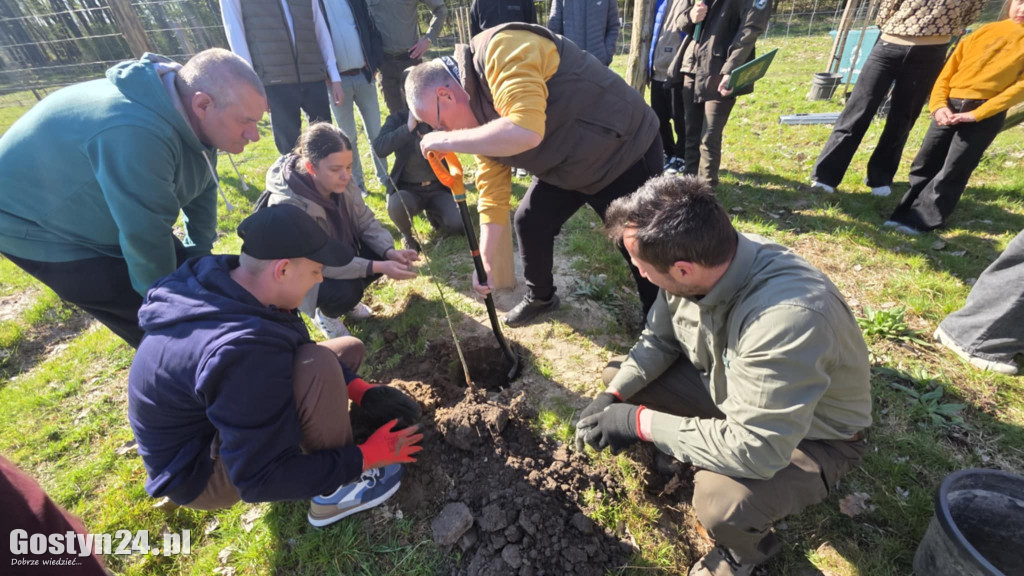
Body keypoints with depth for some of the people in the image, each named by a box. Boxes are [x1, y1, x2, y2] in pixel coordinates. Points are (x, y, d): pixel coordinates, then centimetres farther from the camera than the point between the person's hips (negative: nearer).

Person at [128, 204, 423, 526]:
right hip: (200, 471, -8)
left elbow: (300, 350, 0)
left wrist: (362, 391, -9)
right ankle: (336, 492, -9)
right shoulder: (242, 352, -39)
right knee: (319, 366, -32)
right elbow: (261, 481, -31)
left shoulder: (224, 278, -13)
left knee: (349, 349, 5)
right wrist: (366, 457, -22)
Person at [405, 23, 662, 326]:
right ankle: (541, 296, 32)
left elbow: (525, 131, -44)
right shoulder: (480, 117, -1)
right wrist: (485, 263, -3)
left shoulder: (501, 51, -27)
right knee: (529, 222, 8)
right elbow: (493, 190, 0)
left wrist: (448, 140, -30)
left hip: (626, 153, -7)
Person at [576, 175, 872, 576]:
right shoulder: (700, 258, -21)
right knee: (618, 376, -3)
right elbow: (659, 338, -4)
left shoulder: (788, 318, -42)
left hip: (813, 435, -5)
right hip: (726, 383, 6)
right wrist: (614, 395, -15)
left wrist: (641, 422, -31)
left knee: (722, 504, -30)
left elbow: (754, 450, -38)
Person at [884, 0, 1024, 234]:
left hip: (986, 114, -3)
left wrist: (976, 113, -15)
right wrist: (939, 104, -7)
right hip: (950, 107, 3)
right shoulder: (986, 30, 11)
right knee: (925, 164, 3)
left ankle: (921, 221, 0)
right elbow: (949, 70, 9)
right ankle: (904, 215, 11)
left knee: (951, 173, -4)